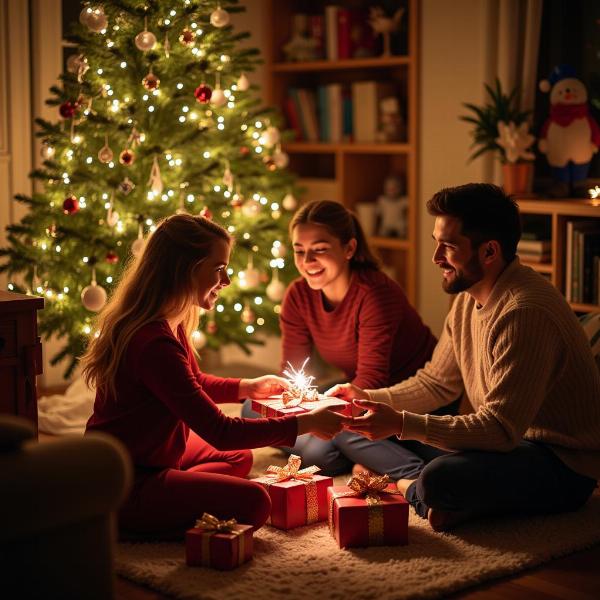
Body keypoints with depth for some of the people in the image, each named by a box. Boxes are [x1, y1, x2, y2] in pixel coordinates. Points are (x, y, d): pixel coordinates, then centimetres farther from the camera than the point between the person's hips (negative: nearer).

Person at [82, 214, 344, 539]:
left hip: (148, 455, 11)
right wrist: (305, 423, -20)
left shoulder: (169, 323, 4)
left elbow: (196, 383, 23)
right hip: (122, 484, -11)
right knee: (252, 503, -19)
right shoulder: (154, 342, -30)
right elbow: (220, 432, -28)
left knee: (239, 458, 24)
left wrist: (249, 386, 8)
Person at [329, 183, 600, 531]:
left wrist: (402, 423, -28)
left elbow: (499, 430, -28)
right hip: (511, 439, 10)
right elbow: (437, 383, 15)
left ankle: (411, 486, -4)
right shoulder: (469, 298, 7)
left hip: (564, 465, -10)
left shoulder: (524, 313, -26)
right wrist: (368, 398, 0)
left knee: (440, 479, -34)